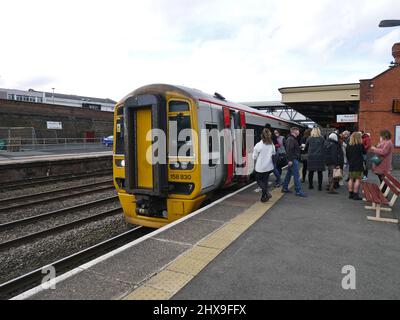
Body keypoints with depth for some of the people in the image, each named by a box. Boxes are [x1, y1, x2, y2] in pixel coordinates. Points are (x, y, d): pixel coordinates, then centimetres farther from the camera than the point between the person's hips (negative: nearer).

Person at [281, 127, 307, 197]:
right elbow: (289, 150, -24)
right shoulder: (291, 139, -16)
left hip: (294, 159, 11)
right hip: (293, 160, -11)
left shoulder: (293, 139, 18)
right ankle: (298, 191, -4)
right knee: (296, 175, -8)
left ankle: (285, 188, 22)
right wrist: (290, 160, -27)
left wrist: (300, 147, 9)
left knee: (289, 174, 15)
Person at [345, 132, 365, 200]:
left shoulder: (348, 146, 3)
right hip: (358, 165, -5)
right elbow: (364, 152, 5)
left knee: (351, 179, 11)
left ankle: (350, 194, 16)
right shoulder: (360, 145, -11)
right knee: (358, 179, -2)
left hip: (351, 164, 5)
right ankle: (355, 194, -3)